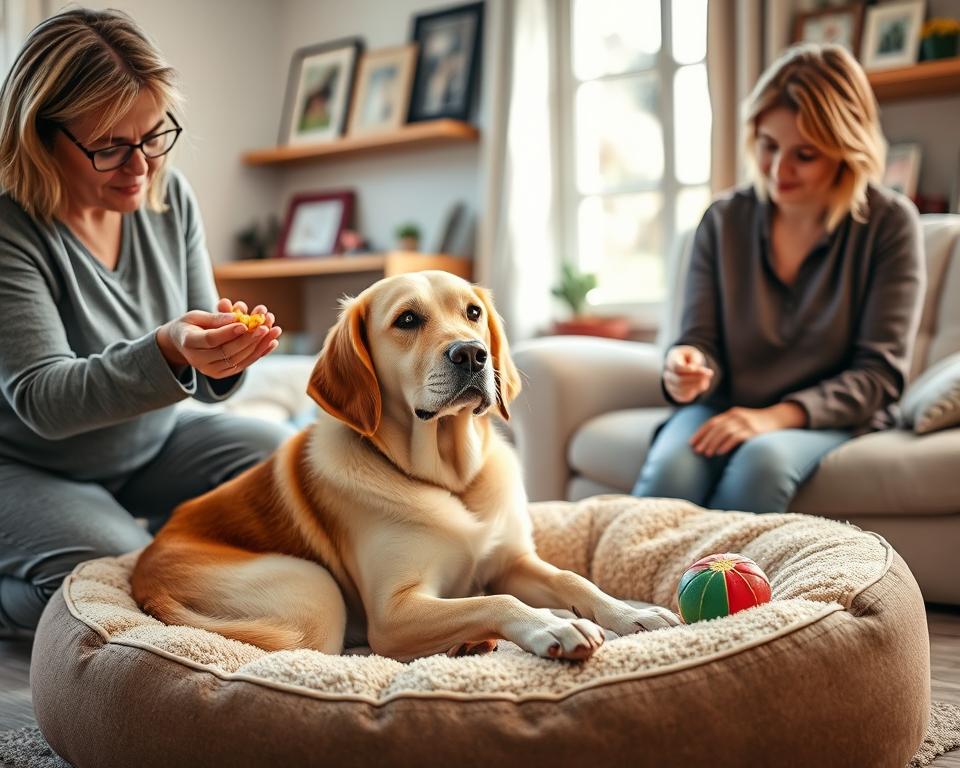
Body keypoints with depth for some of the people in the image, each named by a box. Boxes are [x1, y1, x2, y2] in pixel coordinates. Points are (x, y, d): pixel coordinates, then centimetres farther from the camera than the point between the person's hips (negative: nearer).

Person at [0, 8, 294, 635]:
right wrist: (167, 352, -43)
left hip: (151, 445, 6)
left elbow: (205, 383, -3)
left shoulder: (170, 197, -5)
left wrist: (223, 355, -29)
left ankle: (163, 539, 12)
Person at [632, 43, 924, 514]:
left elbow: (880, 373, -6)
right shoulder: (724, 220, 4)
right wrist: (689, 368, -22)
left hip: (831, 419, -1)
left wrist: (778, 415, -20)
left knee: (763, 460, -35)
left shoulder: (889, 223, -3)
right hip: (727, 411, 2)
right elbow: (702, 338, 4)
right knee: (670, 467, -32)